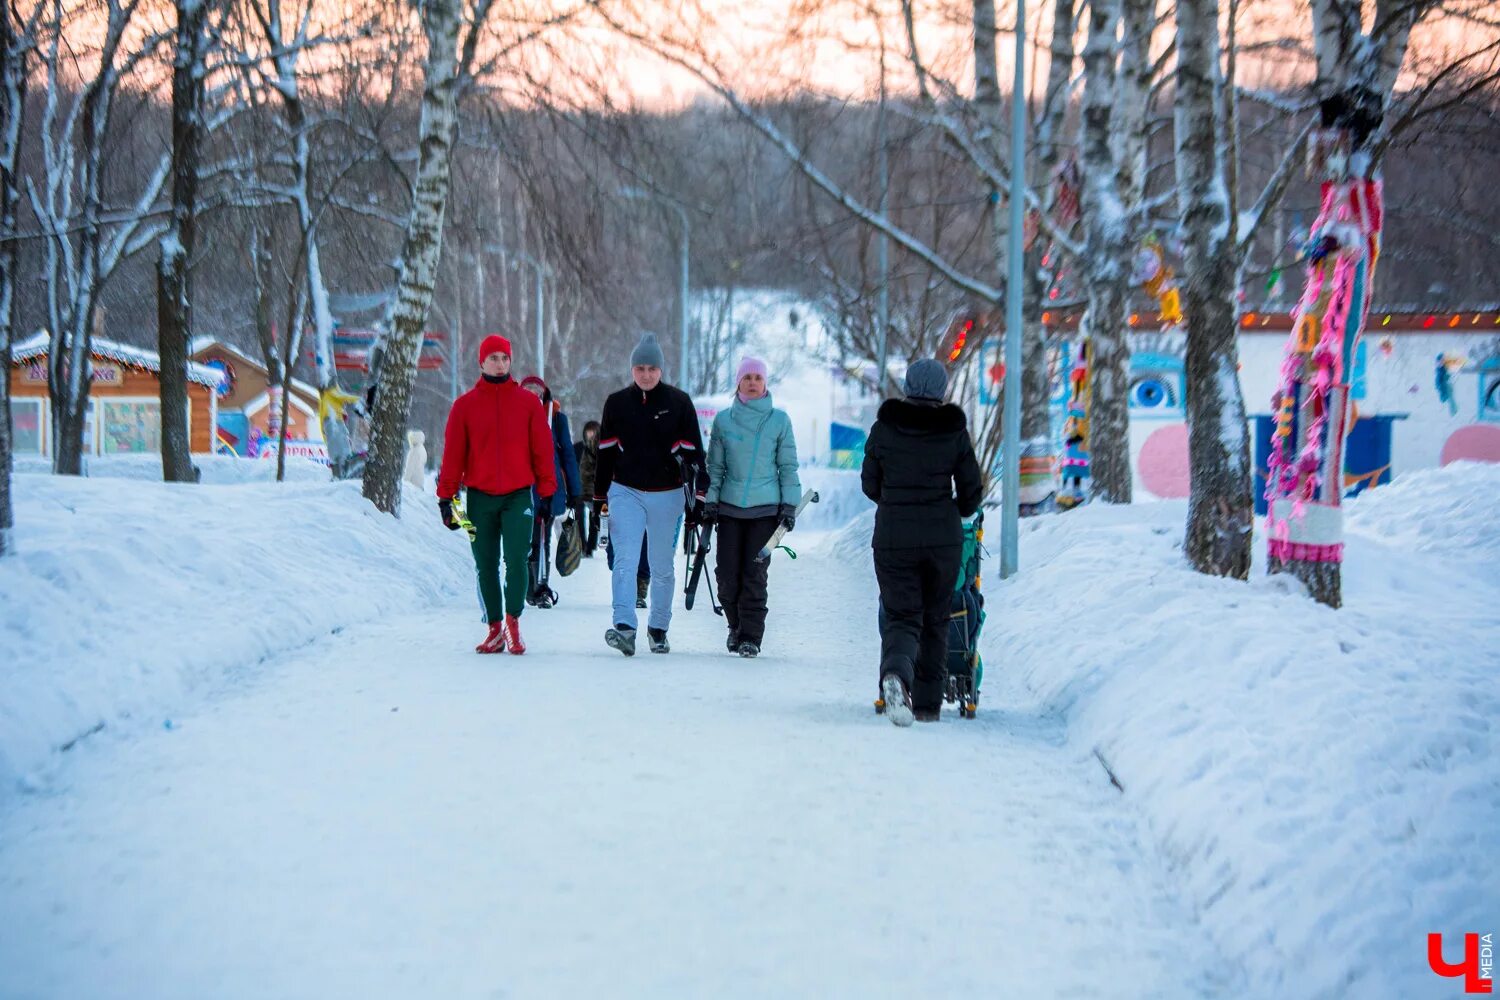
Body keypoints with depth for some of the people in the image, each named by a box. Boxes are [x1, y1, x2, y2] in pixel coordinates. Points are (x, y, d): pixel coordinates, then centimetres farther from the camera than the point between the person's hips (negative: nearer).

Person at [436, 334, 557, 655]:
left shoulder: (528, 402, 5)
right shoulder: (465, 405, 5)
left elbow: (543, 449, 6)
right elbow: (453, 453, 6)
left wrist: (547, 492, 2)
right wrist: (446, 496, 3)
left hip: (518, 496, -1)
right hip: (480, 497, 1)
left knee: (516, 560, -12)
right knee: (485, 565, 6)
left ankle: (513, 621, 5)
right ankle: (495, 628, 17)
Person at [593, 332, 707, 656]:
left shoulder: (679, 402, 0)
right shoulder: (616, 403, 4)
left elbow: (693, 452, 2)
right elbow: (605, 453, 11)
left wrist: (697, 496, -2)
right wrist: (600, 496, 11)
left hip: (667, 495, 0)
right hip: (625, 492, 0)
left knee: (662, 567, 10)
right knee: (625, 560, -15)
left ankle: (658, 628, 25)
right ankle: (625, 628, -25)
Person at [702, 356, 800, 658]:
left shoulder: (779, 420, 3)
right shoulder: (723, 419, 6)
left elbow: (788, 466, 6)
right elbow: (715, 465, 11)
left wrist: (790, 505, -1)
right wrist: (710, 501, 4)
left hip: (766, 508, -2)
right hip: (730, 507, 2)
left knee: (755, 573, -6)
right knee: (727, 573, -1)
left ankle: (751, 636, 2)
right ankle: (736, 625, 22)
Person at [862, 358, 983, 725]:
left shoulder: (884, 428, -2)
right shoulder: (955, 431, -2)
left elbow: (870, 484, 8)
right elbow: (972, 491, 3)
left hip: (892, 539, 0)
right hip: (943, 539, 1)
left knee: (902, 617, 2)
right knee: (935, 619, 15)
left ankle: (896, 672, -29)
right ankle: (928, 703, 19)